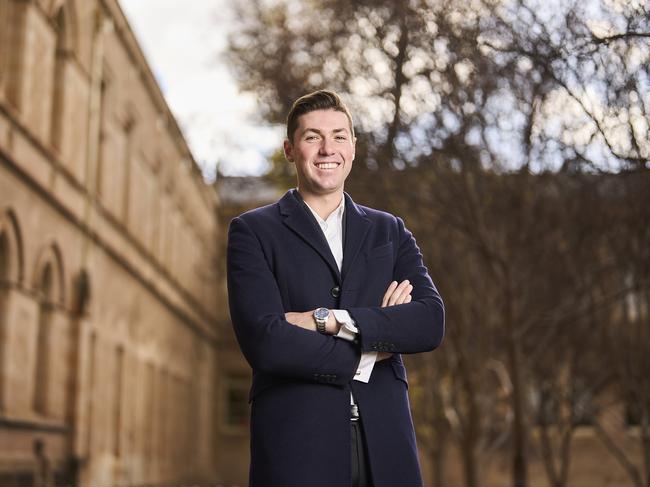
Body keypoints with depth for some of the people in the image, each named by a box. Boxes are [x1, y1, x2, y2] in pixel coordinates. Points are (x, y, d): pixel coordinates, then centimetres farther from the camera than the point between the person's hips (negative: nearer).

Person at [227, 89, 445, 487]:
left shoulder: (390, 232, 12)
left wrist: (328, 319, -13)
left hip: (384, 444, 3)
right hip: (297, 443, -3)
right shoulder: (253, 231, 2)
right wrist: (366, 354, -6)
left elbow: (431, 323, -3)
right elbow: (264, 341, -12)